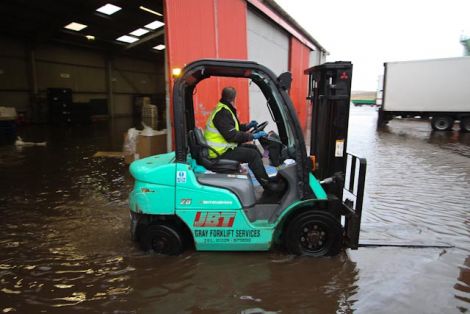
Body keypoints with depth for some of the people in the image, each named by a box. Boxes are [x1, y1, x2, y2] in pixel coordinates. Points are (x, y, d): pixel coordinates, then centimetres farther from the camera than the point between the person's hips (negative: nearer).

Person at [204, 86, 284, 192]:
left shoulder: (224, 110, 11)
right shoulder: (222, 113, -21)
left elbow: (231, 128, 20)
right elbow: (231, 135, -28)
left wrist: (246, 126, 9)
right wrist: (253, 136, -23)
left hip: (224, 147, 11)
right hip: (221, 152, -10)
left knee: (253, 147, 12)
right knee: (253, 154, -16)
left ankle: (267, 176, 14)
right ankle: (267, 184, -5)